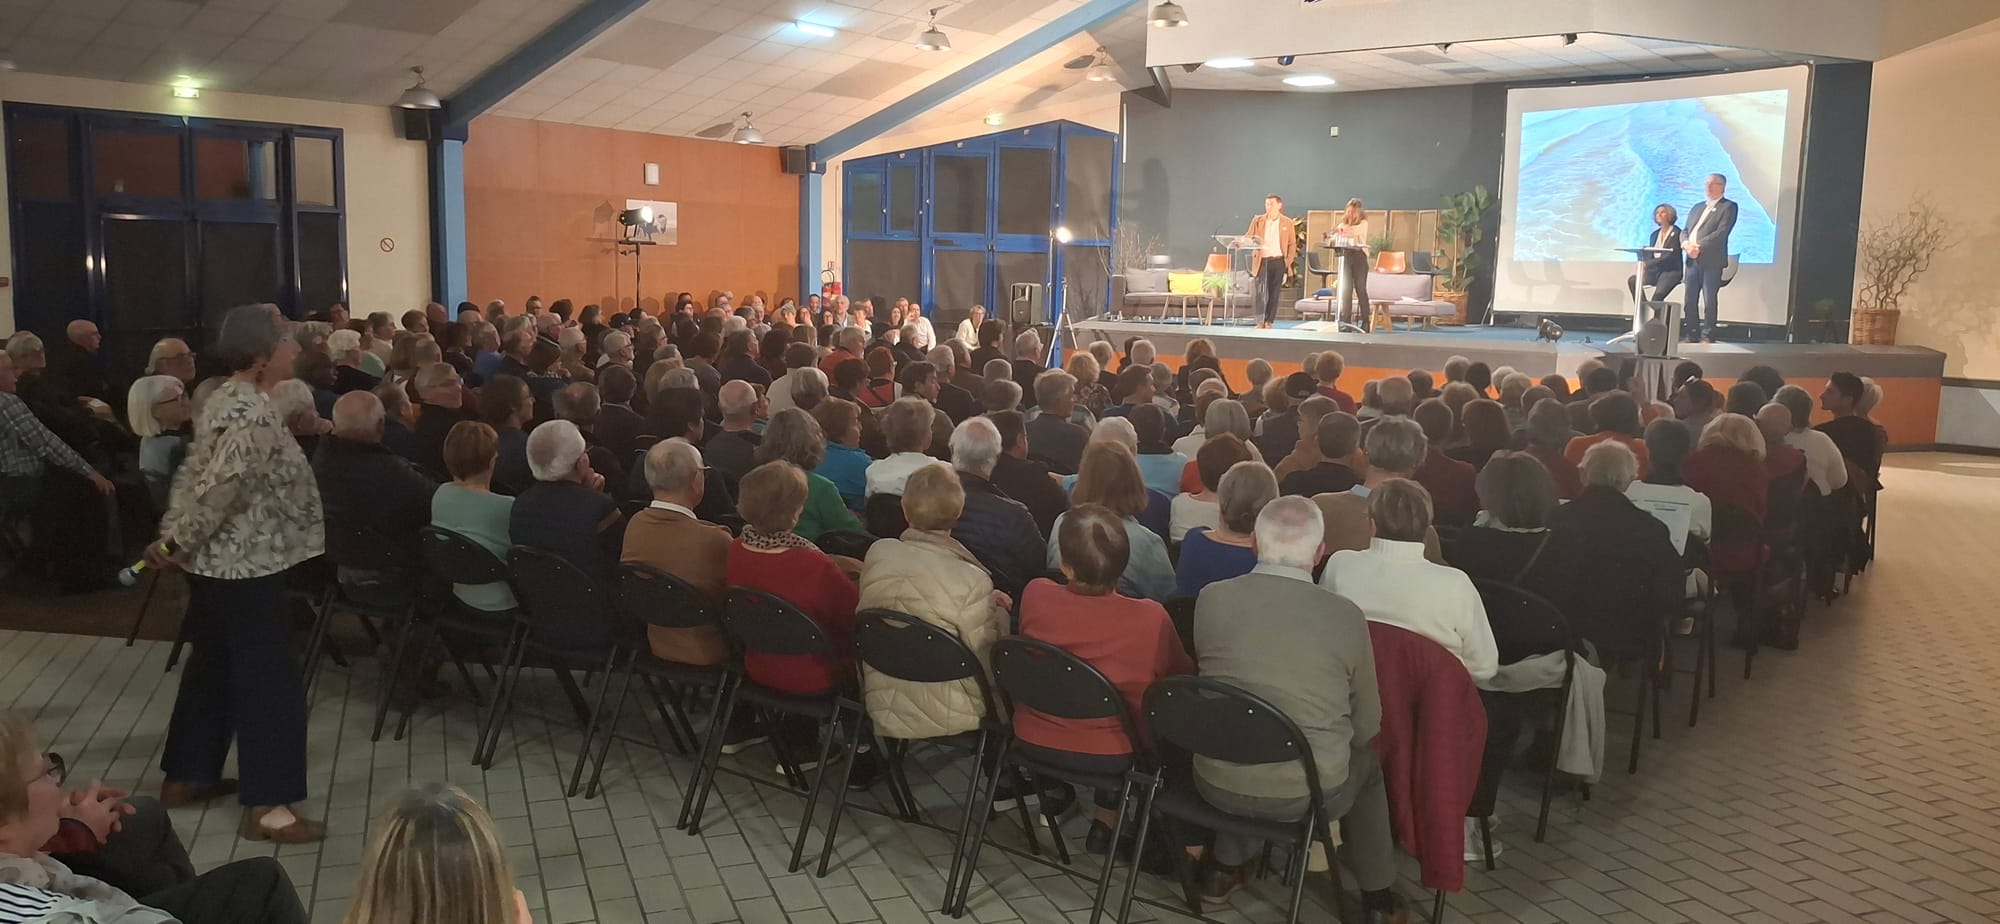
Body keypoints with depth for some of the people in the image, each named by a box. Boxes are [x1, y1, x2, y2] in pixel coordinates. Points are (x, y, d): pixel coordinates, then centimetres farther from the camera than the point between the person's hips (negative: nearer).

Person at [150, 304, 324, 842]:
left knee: (212, 665, 20)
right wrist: (175, 545, -15)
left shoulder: (224, 401, 10)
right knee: (268, 678, -4)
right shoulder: (254, 414, -23)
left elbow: (193, 474, 12)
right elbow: (217, 488, -26)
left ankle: (185, 775, 32)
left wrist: (172, 537, 10)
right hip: (247, 565, -10)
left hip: (216, 562, 10)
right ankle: (266, 804, 1)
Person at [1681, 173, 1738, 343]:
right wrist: (1686, 244, -6)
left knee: (1709, 300, -6)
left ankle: (1707, 336, -2)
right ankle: (1691, 335, 11)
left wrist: (1699, 246, -18)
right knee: (1689, 300, 5)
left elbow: (1721, 232, -11)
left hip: (1711, 261, -6)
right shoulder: (1697, 207, 21)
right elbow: (1685, 231, 16)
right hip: (1693, 260, 6)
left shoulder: (1728, 207, 1)